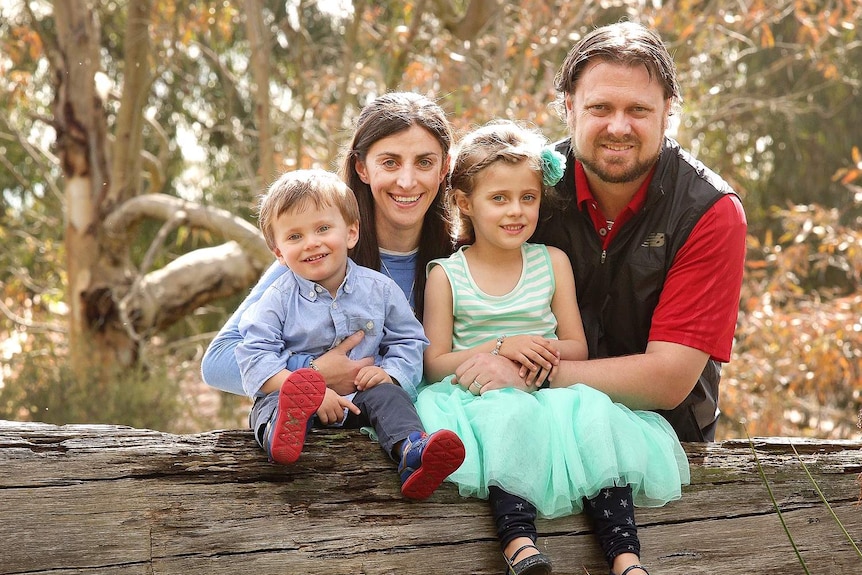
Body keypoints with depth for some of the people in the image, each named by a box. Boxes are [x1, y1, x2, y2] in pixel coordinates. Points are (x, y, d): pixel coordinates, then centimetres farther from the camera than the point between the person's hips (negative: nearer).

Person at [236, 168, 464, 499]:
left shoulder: (380, 289, 6)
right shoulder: (278, 299, -2)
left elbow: (409, 342, 12)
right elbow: (255, 356, -12)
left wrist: (389, 373, -13)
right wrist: (308, 392, -26)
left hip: (359, 396, 2)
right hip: (291, 391, -2)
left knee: (387, 395, -26)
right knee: (273, 401, -31)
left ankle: (411, 450, -54)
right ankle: (281, 434, -67)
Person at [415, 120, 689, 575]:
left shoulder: (553, 263, 10)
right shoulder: (447, 276, 4)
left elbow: (577, 348, 11)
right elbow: (434, 364, 1)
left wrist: (546, 351, -13)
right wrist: (499, 349, -14)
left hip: (552, 395, 2)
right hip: (480, 402, -2)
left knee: (594, 412, -29)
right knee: (510, 416, -36)